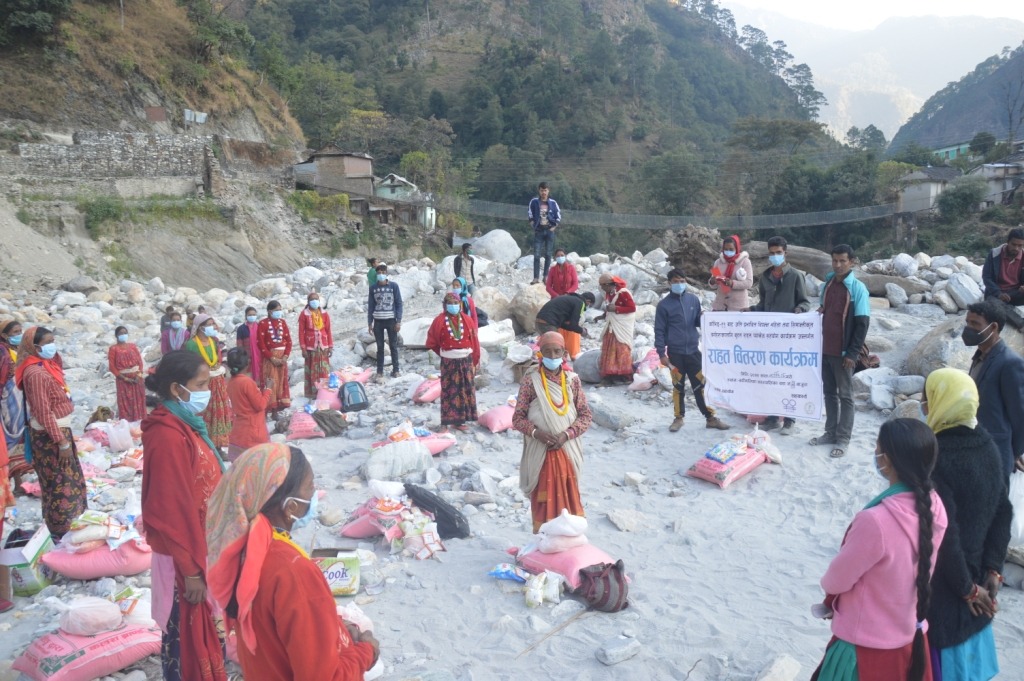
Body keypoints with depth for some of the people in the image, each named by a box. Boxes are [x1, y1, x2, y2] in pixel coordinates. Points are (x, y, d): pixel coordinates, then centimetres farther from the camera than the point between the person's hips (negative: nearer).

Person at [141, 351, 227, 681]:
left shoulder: (185, 425, 5)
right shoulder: (169, 436, -24)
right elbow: (173, 510, -23)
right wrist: (190, 569, -18)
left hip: (200, 547, 9)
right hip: (184, 556, -9)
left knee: (202, 627, 22)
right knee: (186, 632, 8)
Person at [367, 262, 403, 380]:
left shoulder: (394, 286, -1)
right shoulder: (373, 288, 5)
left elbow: (399, 304, -1)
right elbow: (370, 306, 8)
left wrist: (399, 321, -7)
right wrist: (369, 323, 3)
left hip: (391, 320, -1)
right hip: (378, 321, 2)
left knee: (393, 346, 7)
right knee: (380, 347, 5)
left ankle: (395, 370, 17)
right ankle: (379, 372, 9)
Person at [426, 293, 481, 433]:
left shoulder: (466, 320, 1)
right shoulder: (439, 321, -5)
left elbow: (474, 341, 4)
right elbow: (432, 342, 2)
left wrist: (476, 361, 4)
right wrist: (444, 353, 8)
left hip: (466, 360, 3)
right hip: (449, 362, -3)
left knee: (465, 390, 7)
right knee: (448, 391, -2)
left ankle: (460, 420, 19)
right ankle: (446, 423, 3)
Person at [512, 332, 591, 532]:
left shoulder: (572, 380, 0)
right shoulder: (530, 380, -7)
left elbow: (585, 415, 2)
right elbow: (518, 417, -4)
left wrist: (567, 434, -12)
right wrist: (536, 432, -21)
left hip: (567, 451, 2)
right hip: (540, 452, -2)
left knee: (568, 497, 12)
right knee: (542, 499, 5)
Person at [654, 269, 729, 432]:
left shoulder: (693, 299, 4)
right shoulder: (664, 305, -4)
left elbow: (698, 321, 13)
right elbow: (659, 330, -3)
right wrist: (661, 353, -8)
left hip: (693, 350, 2)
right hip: (675, 352, -2)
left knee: (700, 385, 6)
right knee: (678, 386, 8)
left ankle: (710, 417, 13)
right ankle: (679, 418, 21)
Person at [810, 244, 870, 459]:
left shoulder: (858, 288, -10)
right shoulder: (827, 284, 8)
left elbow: (862, 323, -12)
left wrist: (852, 353, -15)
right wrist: (817, 344, 12)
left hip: (843, 352, -6)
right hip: (824, 350, 6)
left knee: (845, 395, 3)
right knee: (829, 392, 13)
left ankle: (843, 439, 9)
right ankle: (831, 432, 24)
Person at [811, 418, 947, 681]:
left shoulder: (875, 520, -34)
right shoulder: (934, 507, -10)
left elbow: (837, 579, -18)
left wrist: (827, 585, 6)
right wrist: (840, 602, 9)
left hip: (868, 645, -7)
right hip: (911, 636, 7)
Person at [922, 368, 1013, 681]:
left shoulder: (937, 459, -27)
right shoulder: (988, 447, -2)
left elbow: (944, 532, -25)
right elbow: (1003, 512, 3)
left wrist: (966, 587, -12)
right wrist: (992, 570, 4)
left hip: (941, 584, -7)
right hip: (975, 573, 7)